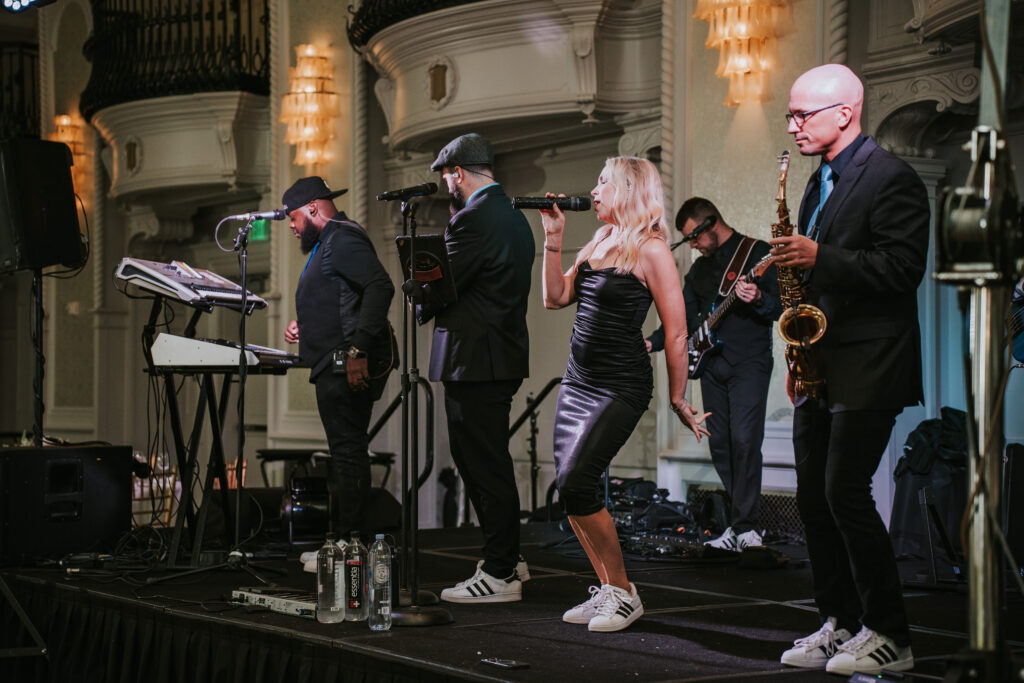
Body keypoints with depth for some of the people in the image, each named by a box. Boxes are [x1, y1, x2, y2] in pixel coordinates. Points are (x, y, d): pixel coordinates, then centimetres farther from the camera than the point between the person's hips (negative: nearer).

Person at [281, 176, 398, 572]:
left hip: (350, 368, -11)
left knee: (348, 453, -10)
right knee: (345, 453, 13)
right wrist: (303, 325, 20)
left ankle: (350, 544, -9)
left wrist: (357, 350, -28)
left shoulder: (342, 239, -11)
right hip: (337, 368, 11)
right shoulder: (327, 243, 24)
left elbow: (380, 287, -24)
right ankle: (343, 540, 18)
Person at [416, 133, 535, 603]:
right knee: (480, 461, 18)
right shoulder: (514, 216, 15)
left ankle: (500, 575, 1)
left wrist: (422, 310, 5)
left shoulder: (473, 219, -16)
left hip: (475, 361, -10)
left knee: (486, 468, -4)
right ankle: (507, 559, 25)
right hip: (504, 354, 10)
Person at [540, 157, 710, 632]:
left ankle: (624, 593, -4)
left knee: (575, 484, -17)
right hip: (578, 380, 8)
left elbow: (676, 332, -11)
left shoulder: (651, 250, -11)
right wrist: (553, 238, 6)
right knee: (568, 489, 4)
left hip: (620, 386, -8)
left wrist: (678, 399, -9)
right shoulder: (599, 241, 13)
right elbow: (556, 297, 12)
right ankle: (607, 590, 16)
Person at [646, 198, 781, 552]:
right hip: (712, 365, 7)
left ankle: (746, 528, -15)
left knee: (744, 440, -16)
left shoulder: (759, 253, -3)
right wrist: (652, 342, 4)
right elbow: (683, 319, 18)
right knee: (720, 445, 4)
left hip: (749, 363, -7)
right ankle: (742, 522, 11)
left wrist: (757, 299, -29)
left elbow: (782, 306, -9)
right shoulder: (699, 269, 18)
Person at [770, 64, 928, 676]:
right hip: (821, 369, 9)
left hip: (867, 371, -9)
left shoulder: (891, 178, -10)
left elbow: (902, 268, -19)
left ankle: (889, 637, -3)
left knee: (846, 492, -12)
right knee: (815, 499, 8)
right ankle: (840, 624, 17)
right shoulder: (820, 183, 18)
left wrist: (820, 258, -23)